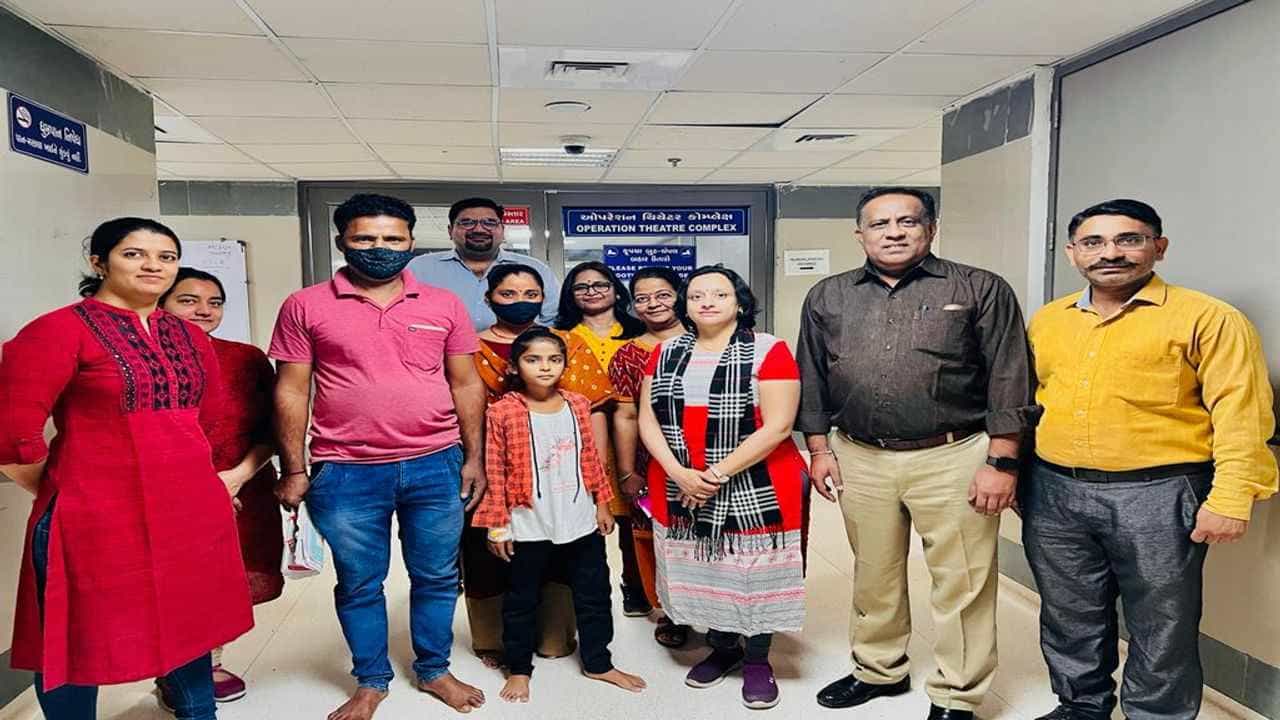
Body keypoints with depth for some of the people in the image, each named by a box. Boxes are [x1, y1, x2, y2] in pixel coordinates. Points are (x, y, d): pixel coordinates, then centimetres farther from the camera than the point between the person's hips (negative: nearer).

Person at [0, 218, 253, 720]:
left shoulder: (189, 337, 10)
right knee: (84, 637, 9)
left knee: (191, 622, 18)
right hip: (97, 517, -6)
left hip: (191, 509, 6)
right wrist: (58, 489, -3)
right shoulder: (61, 329, -10)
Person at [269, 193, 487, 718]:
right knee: (359, 584, 13)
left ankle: (434, 671, 34)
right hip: (346, 473, -1)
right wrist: (294, 470, -1)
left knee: (437, 577, 13)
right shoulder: (306, 307, -1)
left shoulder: (444, 305, 2)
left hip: (435, 466, 1)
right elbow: (291, 392, 1)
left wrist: (474, 458, 3)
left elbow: (466, 385, 6)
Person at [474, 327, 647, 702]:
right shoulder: (502, 412, -11)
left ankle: (598, 663, 33)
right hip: (529, 527, -3)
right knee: (521, 601, 13)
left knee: (594, 595, 15)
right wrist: (497, 525, -8)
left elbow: (591, 458, 9)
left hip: (582, 522, 4)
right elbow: (495, 473, -9)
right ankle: (519, 669, 32)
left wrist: (602, 503, 10)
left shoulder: (578, 405, 1)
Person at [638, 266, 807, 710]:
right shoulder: (665, 354, 7)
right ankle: (721, 648, 35)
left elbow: (777, 426, -15)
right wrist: (678, 473, -12)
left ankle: (757, 661, 26)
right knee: (702, 574, 13)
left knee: (754, 575, 5)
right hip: (681, 491, 4)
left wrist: (718, 474, -18)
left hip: (755, 492, -4)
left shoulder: (768, 351, -8)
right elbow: (647, 419, 3)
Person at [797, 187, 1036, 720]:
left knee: (961, 585, 4)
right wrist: (819, 448, 8)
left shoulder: (982, 290, -2)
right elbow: (813, 380, 12)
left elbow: (1009, 383, -4)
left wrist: (1001, 462, -9)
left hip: (953, 459, -3)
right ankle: (878, 671, 36)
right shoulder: (827, 297, 8)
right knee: (874, 576, 16)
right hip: (860, 460, 3)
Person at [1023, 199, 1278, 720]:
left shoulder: (1208, 319, -6)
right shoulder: (1047, 320, 9)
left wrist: (1230, 499, -16)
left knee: (1161, 628, 9)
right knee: (1069, 618, 17)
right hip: (1052, 492, 5)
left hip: (1157, 496, -4)